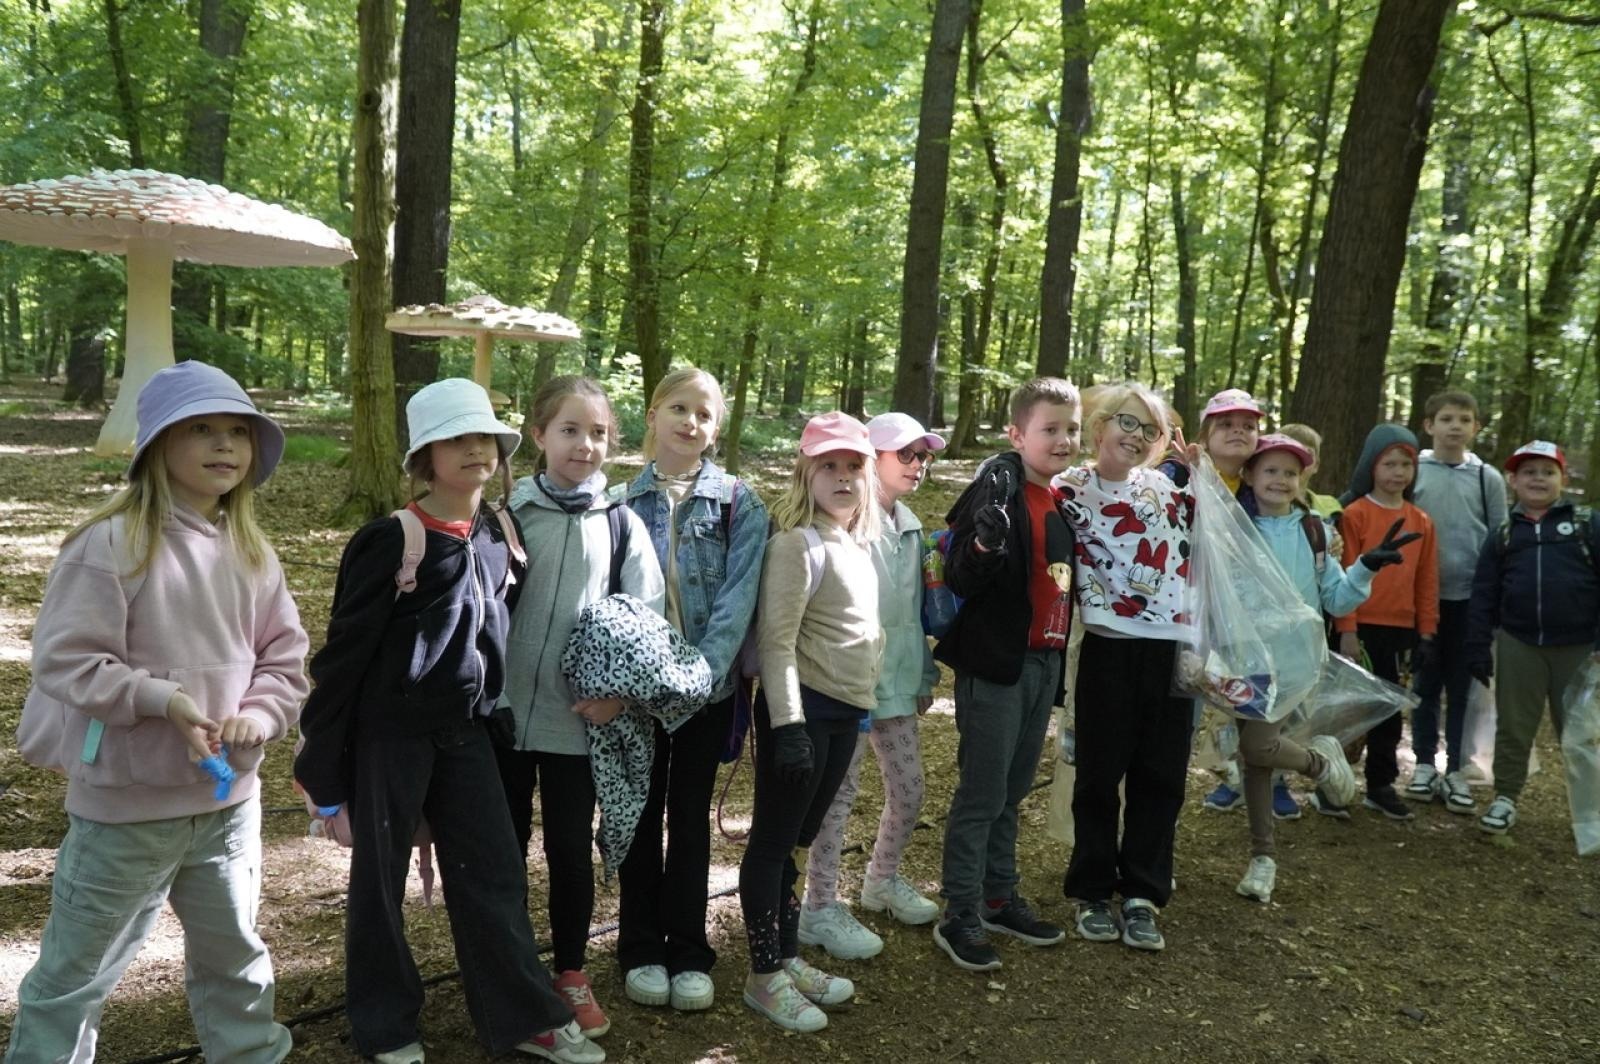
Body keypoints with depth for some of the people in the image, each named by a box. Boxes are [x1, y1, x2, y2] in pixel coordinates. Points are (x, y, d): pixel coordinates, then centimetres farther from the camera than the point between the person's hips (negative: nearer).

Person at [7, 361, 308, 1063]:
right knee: (76, 975, 11)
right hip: (126, 804, -5)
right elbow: (62, 661, -17)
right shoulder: (111, 542, -16)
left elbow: (285, 658, 5)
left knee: (234, 957, 23)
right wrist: (163, 698, -25)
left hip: (229, 798, 6)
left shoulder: (251, 551, 3)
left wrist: (257, 717, -13)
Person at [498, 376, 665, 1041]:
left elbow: (646, 618, 0)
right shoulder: (508, 516, -2)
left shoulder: (622, 525, 0)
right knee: (506, 847, 12)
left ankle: (571, 972, 28)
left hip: (579, 718, 0)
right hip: (505, 711, 0)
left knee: (571, 849, 10)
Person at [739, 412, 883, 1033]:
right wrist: (787, 724, -23)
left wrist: (860, 704, 18)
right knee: (773, 840, 3)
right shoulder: (799, 542, -13)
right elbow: (776, 639, -19)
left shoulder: (860, 544, 12)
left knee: (799, 841, 17)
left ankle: (788, 959, 29)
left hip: (845, 713, 8)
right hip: (802, 710, -8)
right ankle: (764, 976, 14)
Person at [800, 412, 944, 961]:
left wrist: (925, 674, 18)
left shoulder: (910, 527, 12)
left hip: (897, 683, 8)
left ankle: (883, 881, 38)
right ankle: (820, 910, 15)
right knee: (840, 793, 1)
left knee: (909, 789, 15)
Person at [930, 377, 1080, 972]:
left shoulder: (1063, 501, 10)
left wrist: (1059, 664, 17)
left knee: (1011, 792, 17)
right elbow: (959, 579, -19)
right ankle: (959, 918, 9)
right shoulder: (998, 491, -13)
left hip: (1043, 663, 8)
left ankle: (999, 899, 30)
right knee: (981, 794, -2)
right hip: (995, 663, -8)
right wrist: (985, 544, -37)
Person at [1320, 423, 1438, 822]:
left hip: (1400, 630, 5)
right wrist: (1346, 630, -13)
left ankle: (1381, 785, 24)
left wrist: (1427, 632, 7)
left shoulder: (1421, 521, 8)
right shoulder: (1354, 514, -7)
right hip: (1361, 628, -5)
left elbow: (1427, 581, 10)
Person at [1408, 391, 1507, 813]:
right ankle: (1425, 763, 20)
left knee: (1464, 686, 6)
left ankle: (1456, 770, 15)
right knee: (1425, 684, 8)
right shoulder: (1413, 473, -2)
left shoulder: (1488, 479, 2)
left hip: (1471, 598, 1)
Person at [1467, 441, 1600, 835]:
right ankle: (1506, 798, 19)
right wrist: (1478, 648, 2)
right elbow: (1484, 595, 7)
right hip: (1519, 645, 2)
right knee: (1513, 727, 8)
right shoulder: (1503, 535, 8)